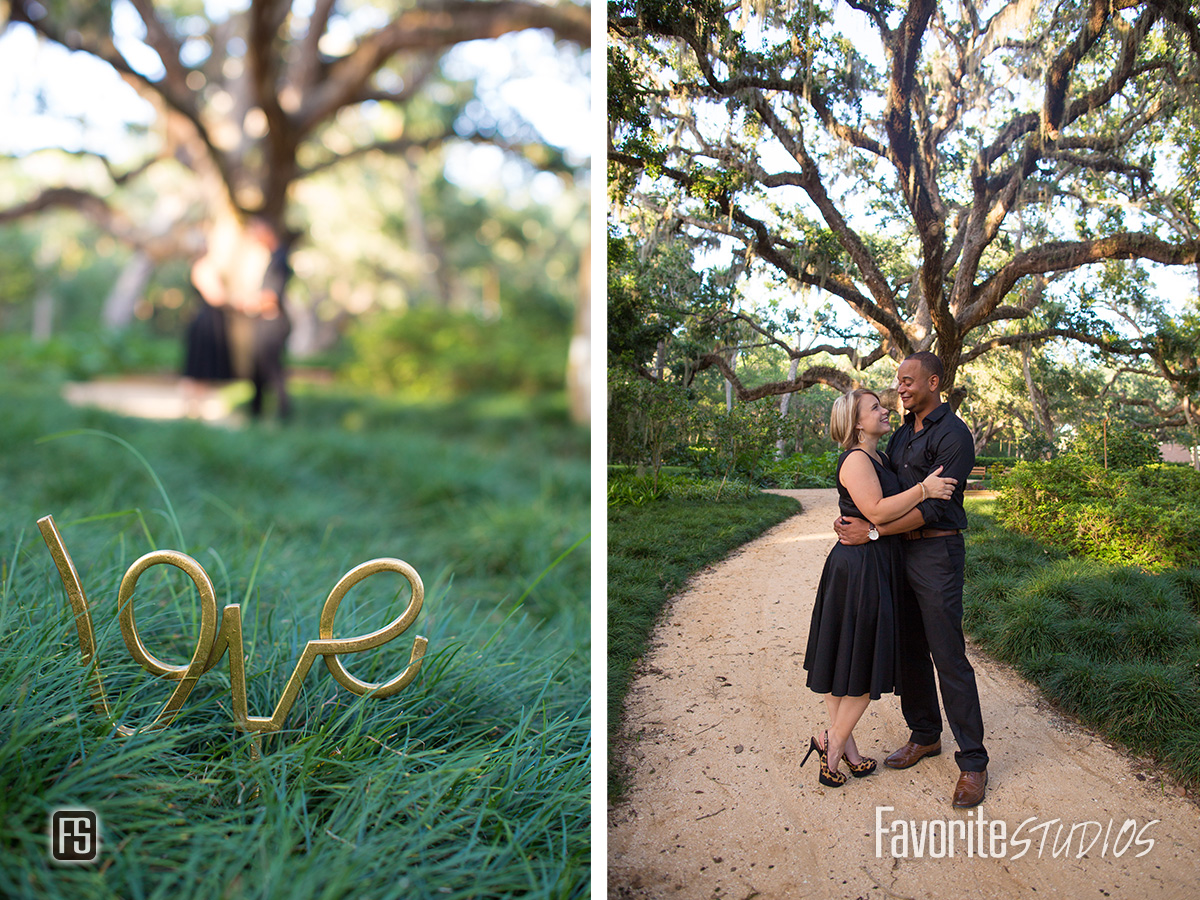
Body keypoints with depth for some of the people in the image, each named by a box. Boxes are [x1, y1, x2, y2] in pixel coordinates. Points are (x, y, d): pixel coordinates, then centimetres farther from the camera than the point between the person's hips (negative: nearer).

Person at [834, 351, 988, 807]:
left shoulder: (953, 435, -13)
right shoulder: (902, 435, 15)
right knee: (909, 649, 14)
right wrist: (849, 517, -1)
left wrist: (871, 530, -20)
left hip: (937, 552, -8)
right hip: (901, 552, 8)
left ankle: (972, 762, 3)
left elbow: (932, 507, -19)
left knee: (948, 657, -6)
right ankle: (925, 736, 29)